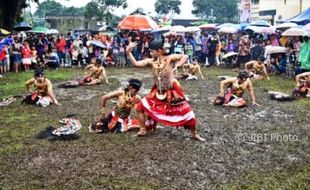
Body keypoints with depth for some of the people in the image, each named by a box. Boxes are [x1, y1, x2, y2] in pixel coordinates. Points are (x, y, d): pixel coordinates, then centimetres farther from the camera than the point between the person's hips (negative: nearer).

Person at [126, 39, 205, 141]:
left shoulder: (169, 58, -15)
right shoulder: (151, 61, -6)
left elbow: (185, 57, -13)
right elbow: (136, 63, -13)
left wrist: (177, 66, -26)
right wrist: (128, 52, -21)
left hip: (172, 91, -4)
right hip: (158, 92, 4)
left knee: (186, 111, -1)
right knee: (140, 107, -2)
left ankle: (194, 134, 19)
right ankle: (143, 130, 15)